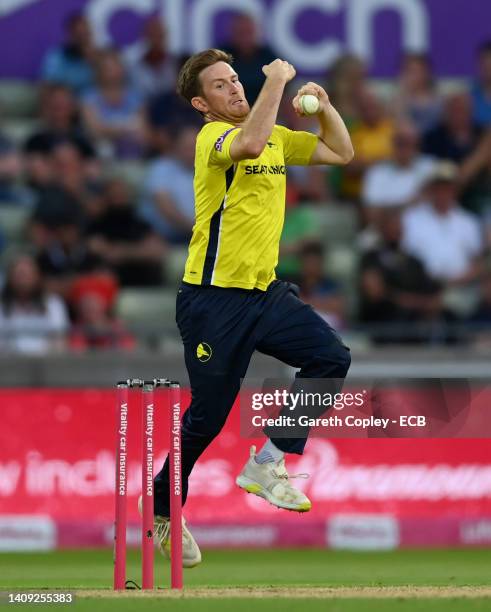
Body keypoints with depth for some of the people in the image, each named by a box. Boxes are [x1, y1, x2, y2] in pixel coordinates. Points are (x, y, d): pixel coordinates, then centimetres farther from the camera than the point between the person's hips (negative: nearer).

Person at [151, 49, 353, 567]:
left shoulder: (277, 137, 11)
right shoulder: (212, 137, -13)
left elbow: (340, 152, 17)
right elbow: (249, 143, -36)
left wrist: (323, 104, 2)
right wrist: (277, 80, -27)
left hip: (266, 292, 7)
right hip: (213, 300, -7)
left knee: (330, 357, -11)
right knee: (207, 416, 1)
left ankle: (266, 464, -2)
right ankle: (162, 511, 21)